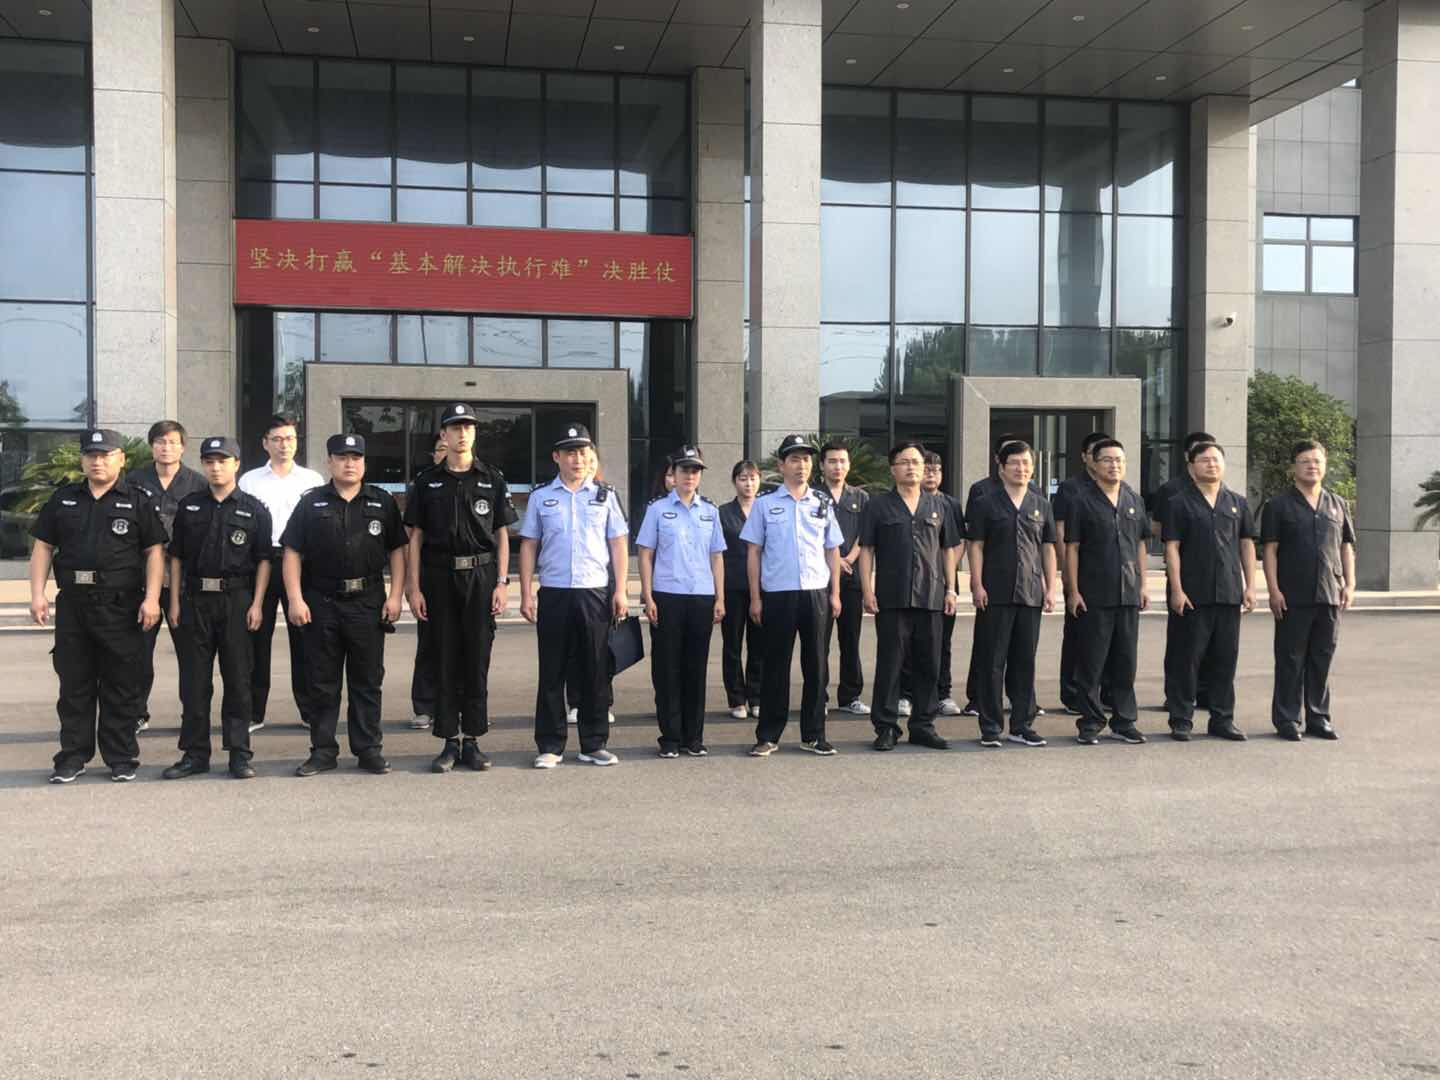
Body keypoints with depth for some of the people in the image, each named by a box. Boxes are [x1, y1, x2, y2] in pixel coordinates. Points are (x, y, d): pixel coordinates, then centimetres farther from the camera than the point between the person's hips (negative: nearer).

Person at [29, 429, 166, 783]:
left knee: (122, 687, 3)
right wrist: (37, 594, 2)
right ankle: (73, 756, 17)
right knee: (74, 684, 8)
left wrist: (151, 598, -10)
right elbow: (42, 547, 13)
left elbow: (154, 552, 0)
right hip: (72, 604, 3)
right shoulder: (62, 500, 13)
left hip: (121, 606, -3)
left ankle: (122, 758, 12)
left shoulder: (139, 501, 3)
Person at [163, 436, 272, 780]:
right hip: (196, 599, 2)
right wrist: (174, 601, 5)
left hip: (237, 600, -2)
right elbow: (176, 556, 12)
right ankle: (195, 753, 13)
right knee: (195, 681, 5)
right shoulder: (189, 507, 9)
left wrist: (257, 604, -6)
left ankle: (239, 754, 8)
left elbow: (264, 560, 2)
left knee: (238, 680, 2)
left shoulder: (254, 509, 3)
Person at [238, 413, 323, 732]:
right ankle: (253, 712, 10)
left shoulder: (313, 480, 9)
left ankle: (310, 709, 11)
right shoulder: (249, 480, 9)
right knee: (257, 638, 2)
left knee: (303, 639, 3)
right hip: (260, 562, 0)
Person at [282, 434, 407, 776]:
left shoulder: (382, 502, 8)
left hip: (368, 603, 0)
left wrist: (395, 596, -2)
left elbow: (397, 551, 7)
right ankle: (323, 751, 14)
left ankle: (368, 749, 13)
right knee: (323, 683, 6)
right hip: (322, 603, 0)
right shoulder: (311, 503, 6)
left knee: (367, 681, 5)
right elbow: (292, 553, 3)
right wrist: (295, 600, -6)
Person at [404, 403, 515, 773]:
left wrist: (501, 582, -2)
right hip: (439, 576, 0)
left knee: (477, 660, 3)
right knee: (444, 661, 3)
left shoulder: (492, 479, 7)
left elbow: (502, 535, 7)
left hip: (480, 576, 0)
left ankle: (473, 742, 11)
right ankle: (449, 742, 10)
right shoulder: (427, 482, 7)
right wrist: (413, 587, -1)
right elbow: (415, 537, 6)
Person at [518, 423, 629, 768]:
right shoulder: (541, 497, 6)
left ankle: (594, 744, 14)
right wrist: (526, 594, 1)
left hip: (595, 593, 1)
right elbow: (529, 546, 7)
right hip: (553, 594, 0)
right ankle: (550, 746, 10)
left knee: (595, 671, 5)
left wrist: (620, 591, 0)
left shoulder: (605, 496, 7)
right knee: (552, 672, 3)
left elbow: (618, 545, 8)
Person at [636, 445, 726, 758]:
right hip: (666, 596, -2)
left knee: (696, 668, 6)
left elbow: (717, 556, 14)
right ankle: (670, 738, 8)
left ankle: (694, 737, 14)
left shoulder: (710, 511, 12)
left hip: (702, 597, 3)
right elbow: (646, 554, 2)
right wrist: (648, 597, -5)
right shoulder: (658, 508, 3)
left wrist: (720, 598, 8)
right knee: (667, 668, 1)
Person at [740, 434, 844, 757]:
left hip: (816, 593, 2)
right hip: (777, 594, -2)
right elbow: (753, 552, 3)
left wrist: (835, 593, 6)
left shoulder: (822, 503, 10)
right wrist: (755, 598, -1)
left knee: (816, 664, 7)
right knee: (776, 665, 3)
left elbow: (832, 550, 13)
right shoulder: (765, 504, 3)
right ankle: (768, 736, 10)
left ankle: (813, 734, 16)